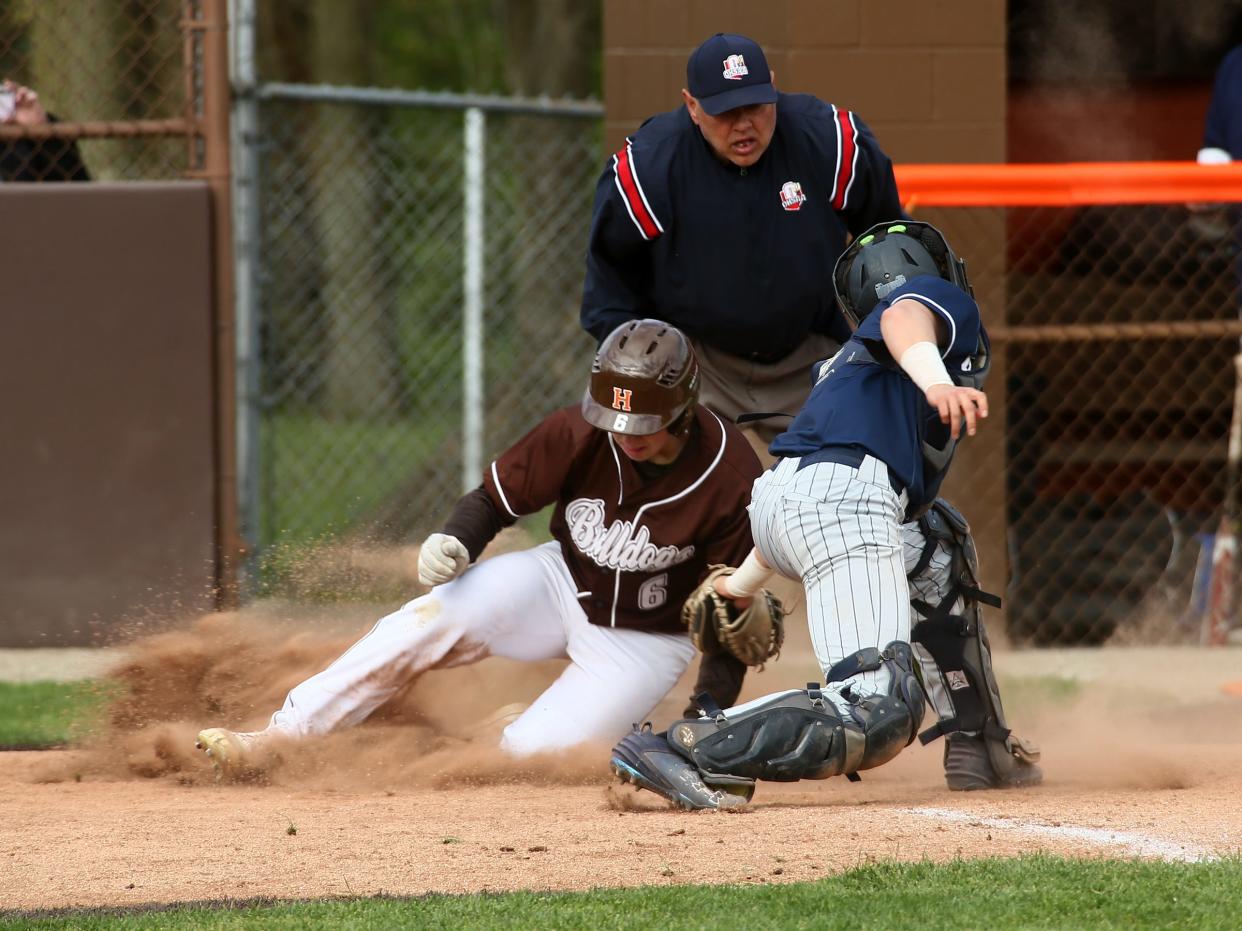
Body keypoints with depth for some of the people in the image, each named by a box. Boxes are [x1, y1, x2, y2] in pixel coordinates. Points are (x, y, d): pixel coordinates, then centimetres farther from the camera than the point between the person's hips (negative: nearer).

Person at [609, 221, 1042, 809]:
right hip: (841, 494, -9)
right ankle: (679, 750, -32)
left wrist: (747, 580, 43)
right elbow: (904, 317, -9)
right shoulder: (943, 300, 16)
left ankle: (977, 744, 33)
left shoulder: (845, 360, 36)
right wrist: (933, 376, -30)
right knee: (874, 715, -23)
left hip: (771, 500, 9)